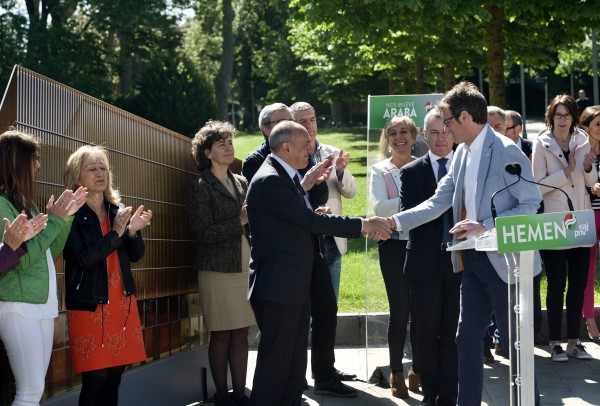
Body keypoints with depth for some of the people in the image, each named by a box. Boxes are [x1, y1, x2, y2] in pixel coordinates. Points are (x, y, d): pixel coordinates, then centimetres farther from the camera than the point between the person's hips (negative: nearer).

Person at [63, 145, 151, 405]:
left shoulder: (119, 210, 9)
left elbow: (136, 255, 10)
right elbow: (83, 260, -18)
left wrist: (133, 231, -10)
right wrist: (116, 232, -23)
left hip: (122, 302, 6)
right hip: (89, 305, -5)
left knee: (114, 376, 7)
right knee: (96, 379, -6)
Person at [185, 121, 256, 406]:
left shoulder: (242, 183, 14)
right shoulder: (200, 187, -2)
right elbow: (204, 233, -11)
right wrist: (240, 222, -14)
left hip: (245, 267, 5)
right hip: (218, 270, -5)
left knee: (241, 333, 5)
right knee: (221, 335, 0)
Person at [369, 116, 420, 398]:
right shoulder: (380, 171, 2)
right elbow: (380, 208, -10)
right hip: (394, 245, -1)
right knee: (400, 310, 0)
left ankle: (418, 370, 20)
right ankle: (396, 372, 13)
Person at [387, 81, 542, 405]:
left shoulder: (506, 151, -16)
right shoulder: (462, 153, 8)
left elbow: (531, 205, -18)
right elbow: (438, 203, 8)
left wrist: (485, 227, -26)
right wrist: (395, 221, 0)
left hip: (504, 261, -8)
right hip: (473, 260, 8)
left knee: (514, 342, 1)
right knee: (467, 337, 13)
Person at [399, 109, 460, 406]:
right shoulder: (411, 172, 4)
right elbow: (407, 215, -6)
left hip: (460, 261, 0)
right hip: (426, 262, 0)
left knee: (454, 331, 4)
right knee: (427, 331, 7)